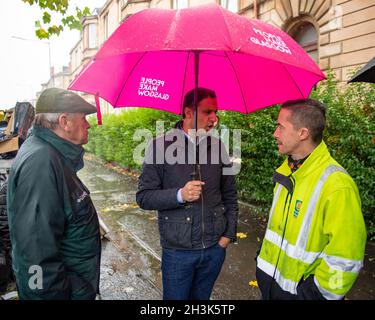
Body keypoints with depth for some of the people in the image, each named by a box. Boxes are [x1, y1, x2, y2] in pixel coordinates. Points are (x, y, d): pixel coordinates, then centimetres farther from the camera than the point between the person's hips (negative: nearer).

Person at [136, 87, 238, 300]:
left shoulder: (218, 146, 0)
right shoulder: (161, 146, -11)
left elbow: (230, 195, 8)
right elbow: (144, 197, -10)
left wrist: (229, 234, 2)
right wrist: (180, 195, -25)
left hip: (215, 248, 3)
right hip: (178, 250, -3)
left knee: (201, 297, 21)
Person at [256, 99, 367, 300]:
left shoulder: (337, 185, -25)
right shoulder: (287, 172, 0)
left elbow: (344, 261, -22)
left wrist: (314, 292, -14)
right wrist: (264, 262, 12)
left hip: (298, 290, -6)